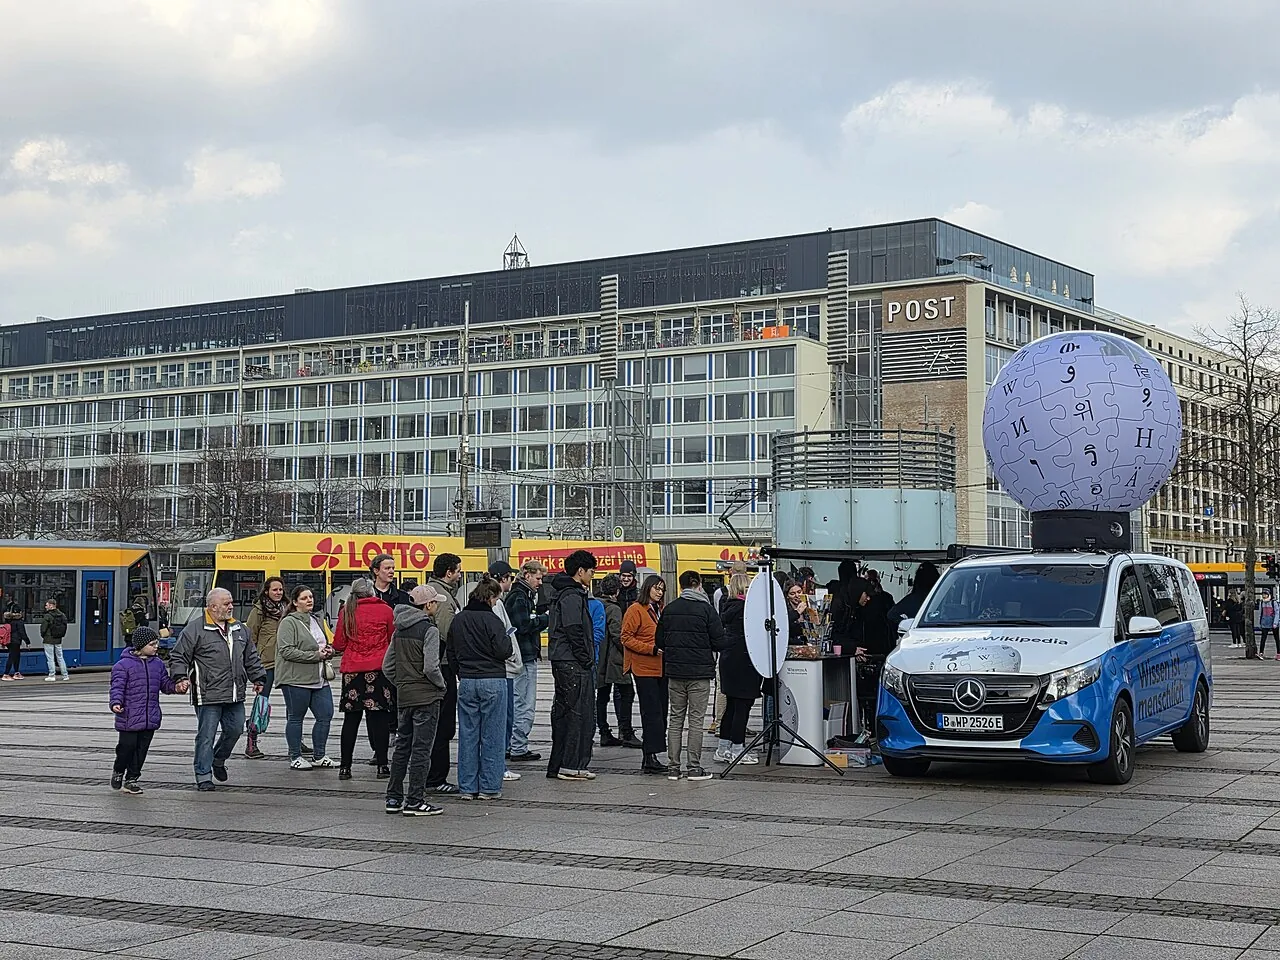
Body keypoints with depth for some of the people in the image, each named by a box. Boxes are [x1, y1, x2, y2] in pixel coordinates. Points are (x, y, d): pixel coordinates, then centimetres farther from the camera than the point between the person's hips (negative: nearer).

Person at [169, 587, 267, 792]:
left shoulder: (240, 629, 14)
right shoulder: (195, 628, -6)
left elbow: (251, 657, 23)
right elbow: (178, 656, -4)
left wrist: (258, 678, 20)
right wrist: (180, 677, -16)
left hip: (235, 695, 6)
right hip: (208, 696, -6)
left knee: (235, 729, 12)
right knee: (206, 735, -2)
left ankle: (218, 761, 37)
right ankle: (203, 777, 6)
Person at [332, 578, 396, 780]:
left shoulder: (347, 612, 1)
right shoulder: (385, 610, 0)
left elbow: (338, 644, 4)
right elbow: (394, 641, 9)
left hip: (352, 670, 1)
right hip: (379, 669, -1)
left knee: (351, 718, 6)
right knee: (379, 717, 2)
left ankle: (345, 767, 7)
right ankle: (382, 765, 2)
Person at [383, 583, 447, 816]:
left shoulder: (399, 630, 9)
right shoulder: (429, 629, -14)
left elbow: (387, 666, 11)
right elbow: (431, 667, -21)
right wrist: (442, 685, -5)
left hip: (404, 696, 7)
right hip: (426, 697, -7)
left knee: (402, 746, 15)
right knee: (421, 749, -2)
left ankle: (394, 798, 19)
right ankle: (414, 801, -1)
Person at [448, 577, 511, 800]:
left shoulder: (458, 619, 6)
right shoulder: (491, 619, -13)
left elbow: (451, 652, 12)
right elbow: (503, 651, -16)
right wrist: (508, 639, 4)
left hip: (466, 682, 5)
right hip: (493, 682, -5)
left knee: (468, 735, 8)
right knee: (492, 736, 2)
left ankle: (468, 787, 11)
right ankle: (489, 787, 4)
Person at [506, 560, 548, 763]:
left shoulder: (521, 595, 19)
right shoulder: (519, 597, -13)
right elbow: (524, 626, -21)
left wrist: (541, 616, 4)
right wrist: (545, 617, -11)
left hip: (523, 656, 11)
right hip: (524, 657, -11)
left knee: (515, 704, 15)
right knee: (525, 706, -6)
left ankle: (512, 746, 20)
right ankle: (519, 749, -3)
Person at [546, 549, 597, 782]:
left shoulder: (563, 594, 19)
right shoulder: (572, 596, -13)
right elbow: (575, 632, -20)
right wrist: (586, 660, -14)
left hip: (561, 663, 11)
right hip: (573, 664, -11)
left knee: (562, 714, 12)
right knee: (580, 714, -7)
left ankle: (557, 766, 16)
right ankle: (573, 765, -6)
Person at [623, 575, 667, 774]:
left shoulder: (661, 610, 17)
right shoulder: (636, 610, -6)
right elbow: (626, 638, -11)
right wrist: (652, 649, -17)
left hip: (662, 668, 8)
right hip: (644, 669, -8)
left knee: (660, 713, 7)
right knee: (652, 713, -10)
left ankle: (651, 757, 12)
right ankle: (649, 758, -9)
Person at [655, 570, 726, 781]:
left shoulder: (669, 609, 3)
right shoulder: (705, 609, -9)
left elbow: (659, 641, 7)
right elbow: (719, 642, -9)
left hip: (674, 671, 4)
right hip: (699, 672, -4)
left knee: (675, 719, 10)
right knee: (696, 720, 1)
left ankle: (673, 767, 10)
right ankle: (694, 768, 1)